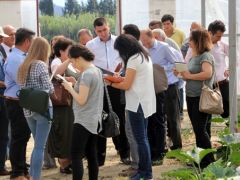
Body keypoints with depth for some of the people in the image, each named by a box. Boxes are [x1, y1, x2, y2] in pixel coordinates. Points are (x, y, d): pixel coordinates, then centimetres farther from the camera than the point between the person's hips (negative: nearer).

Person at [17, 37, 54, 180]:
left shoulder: (24, 66, 11)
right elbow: (49, 89, -13)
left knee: (38, 145, 18)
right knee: (40, 146, -4)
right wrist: (51, 86, 7)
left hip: (28, 109, 7)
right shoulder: (41, 65, -11)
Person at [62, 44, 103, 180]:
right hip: (95, 120, 9)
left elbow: (81, 100, -20)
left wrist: (69, 88, -7)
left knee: (76, 156, -8)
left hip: (83, 121, -9)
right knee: (92, 155, 11)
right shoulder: (97, 71, 10)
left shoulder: (86, 74, -18)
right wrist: (74, 85, 8)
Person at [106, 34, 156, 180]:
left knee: (140, 139, -4)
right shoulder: (145, 56, 14)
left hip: (137, 103, -10)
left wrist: (110, 82, -1)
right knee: (143, 137, 13)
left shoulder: (133, 60, -15)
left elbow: (126, 85, -14)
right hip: (145, 102, 10)